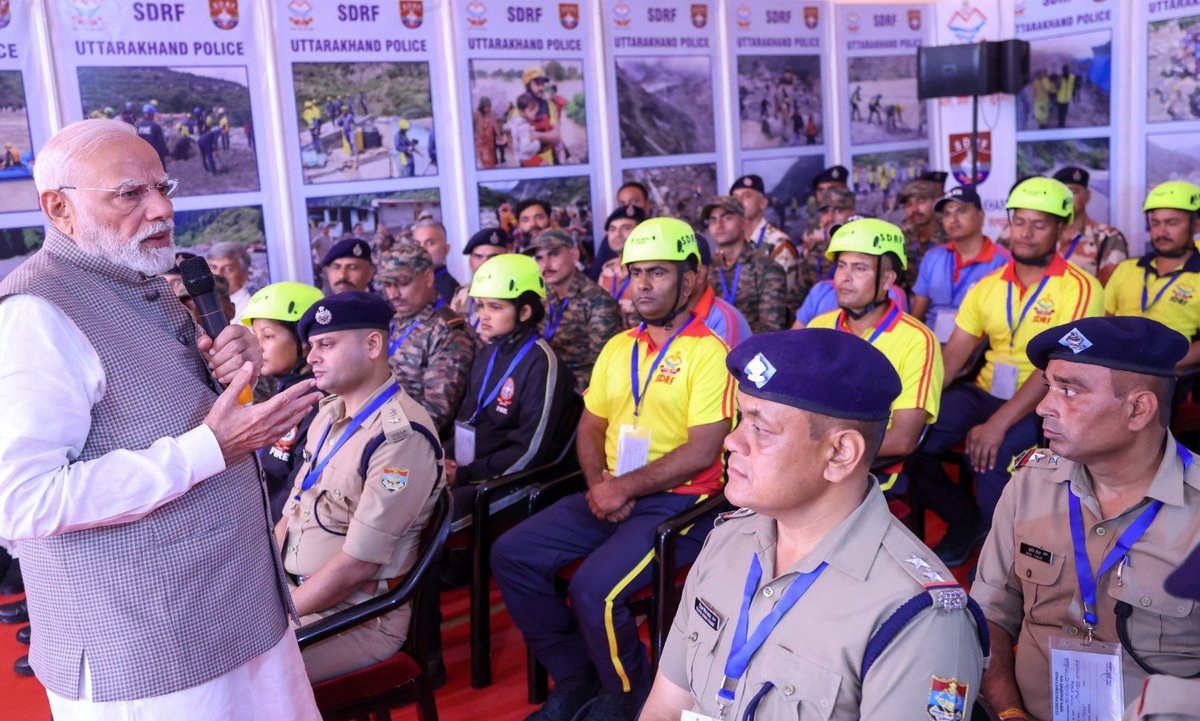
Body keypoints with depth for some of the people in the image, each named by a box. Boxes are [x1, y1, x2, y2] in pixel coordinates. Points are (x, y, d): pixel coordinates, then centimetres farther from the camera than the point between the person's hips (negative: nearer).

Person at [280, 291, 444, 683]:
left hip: (359, 615, -8)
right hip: (292, 591, 8)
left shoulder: (401, 436, -20)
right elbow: (292, 514, 15)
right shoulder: (330, 413, 9)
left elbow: (357, 563, -20)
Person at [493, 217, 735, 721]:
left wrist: (623, 488, -15)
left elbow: (702, 452, -16)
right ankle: (574, 675, 12)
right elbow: (590, 428, 16)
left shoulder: (707, 352, -9)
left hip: (677, 500, -7)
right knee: (511, 555, -5)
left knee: (593, 587, -27)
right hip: (610, 495, 7)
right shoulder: (618, 347, 13)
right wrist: (598, 484, -4)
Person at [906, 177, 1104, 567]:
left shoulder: (1079, 288, -10)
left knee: (991, 455, -33)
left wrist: (998, 424, -29)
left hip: (1041, 406, -5)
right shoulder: (988, 286, 8)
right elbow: (952, 356, 5)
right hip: (985, 392, 6)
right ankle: (966, 520, 12)